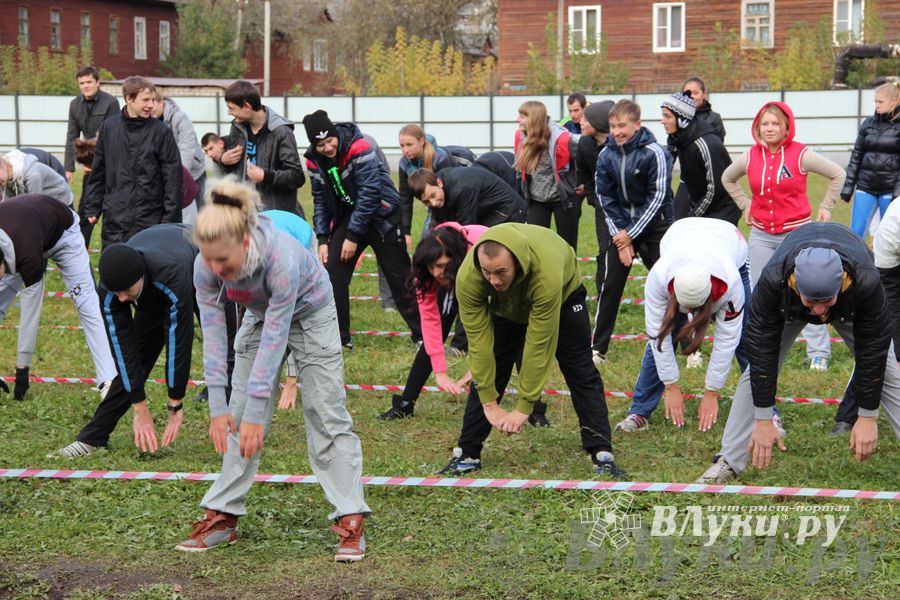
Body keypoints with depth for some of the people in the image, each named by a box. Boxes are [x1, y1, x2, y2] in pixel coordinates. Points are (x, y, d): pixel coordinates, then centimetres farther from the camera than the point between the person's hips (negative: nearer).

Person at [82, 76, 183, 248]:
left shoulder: (161, 132, -3)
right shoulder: (109, 128, 5)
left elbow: (173, 178, -3)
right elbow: (98, 172, 13)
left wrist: (170, 219, -7)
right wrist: (92, 208, 10)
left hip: (149, 221, -3)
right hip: (114, 219, 3)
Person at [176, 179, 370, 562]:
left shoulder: (281, 256, -41)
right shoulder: (206, 267, -28)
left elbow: (274, 337, -37)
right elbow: (213, 334, -23)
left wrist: (256, 411, -35)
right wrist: (217, 408, -26)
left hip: (310, 313, -4)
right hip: (258, 314, 4)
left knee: (326, 415, -9)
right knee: (238, 420, -1)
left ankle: (351, 523, -9)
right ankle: (222, 517, 5)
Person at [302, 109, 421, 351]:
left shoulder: (359, 149, -25)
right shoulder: (314, 159, -6)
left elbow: (369, 194, -25)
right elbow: (321, 201, 5)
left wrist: (353, 237, -22)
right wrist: (322, 239, -3)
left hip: (381, 215, -5)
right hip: (347, 216, 5)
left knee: (399, 279, -1)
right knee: (332, 274, -8)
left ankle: (422, 335, 11)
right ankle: (338, 337, 2)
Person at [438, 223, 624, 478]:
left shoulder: (546, 272, -47)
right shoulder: (468, 277, -38)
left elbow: (539, 343, -40)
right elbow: (479, 341, -31)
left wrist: (524, 408, -35)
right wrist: (489, 403, -28)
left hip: (563, 294, -2)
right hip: (505, 304, 2)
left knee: (581, 373, -8)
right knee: (486, 370, -5)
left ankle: (603, 456, -6)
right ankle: (467, 454, 4)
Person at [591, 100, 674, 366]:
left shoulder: (654, 153, -18)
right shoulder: (606, 155, -4)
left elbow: (657, 197, -16)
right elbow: (606, 197, 1)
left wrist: (631, 235, -16)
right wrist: (619, 234, -9)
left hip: (653, 226, -4)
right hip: (621, 227, 4)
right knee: (610, 286, 3)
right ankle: (598, 348, 10)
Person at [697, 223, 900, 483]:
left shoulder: (866, 281, -45)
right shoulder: (773, 279, -44)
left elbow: (873, 348, -32)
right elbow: (762, 346, -35)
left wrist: (868, 417, -27)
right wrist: (763, 420, -32)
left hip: (851, 308, 0)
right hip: (788, 305, 0)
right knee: (757, 368, -10)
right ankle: (729, 462, -2)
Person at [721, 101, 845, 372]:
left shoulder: (801, 155, -10)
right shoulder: (750, 157, 1)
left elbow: (838, 174, 0)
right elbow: (727, 179, 21)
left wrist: (826, 207, 1)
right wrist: (745, 205, 13)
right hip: (761, 235, 4)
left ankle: (819, 353, 8)